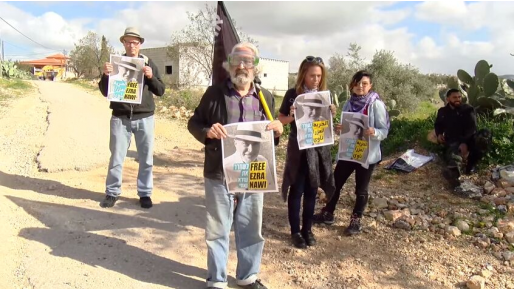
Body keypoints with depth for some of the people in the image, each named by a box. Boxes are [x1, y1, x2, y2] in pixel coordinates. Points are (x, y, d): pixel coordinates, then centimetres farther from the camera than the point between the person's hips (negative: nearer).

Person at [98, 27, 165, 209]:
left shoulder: (148, 63, 6)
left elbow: (160, 91, 3)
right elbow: (105, 92, 4)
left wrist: (151, 77, -14)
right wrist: (105, 75, -14)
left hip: (144, 118, 1)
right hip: (120, 118, 0)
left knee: (146, 159, 6)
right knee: (116, 158, 5)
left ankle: (145, 193, 18)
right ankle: (112, 192, 19)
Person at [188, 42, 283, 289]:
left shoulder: (266, 97, 7)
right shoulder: (214, 93, -2)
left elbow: (270, 137, 14)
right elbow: (193, 123, 3)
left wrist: (278, 131, -9)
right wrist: (207, 131, -19)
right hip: (219, 174, -3)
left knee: (251, 228, 15)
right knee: (217, 229, 9)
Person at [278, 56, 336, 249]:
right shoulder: (293, 94, -6)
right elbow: (281, 119, -2)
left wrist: (331, 114, -8)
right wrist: (292, 116, -21)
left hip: (319, 148, 4)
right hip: (298, 148, -4)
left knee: (312, 190, 12)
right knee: (297, 190, 4)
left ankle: (307, 229, 26)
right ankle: (295, 231, 17)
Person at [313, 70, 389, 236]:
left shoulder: (376, 104, -11)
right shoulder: (349, 104, 3)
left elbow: (384, 130, -12)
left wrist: (373, 132, -32)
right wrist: (339, 128, -11)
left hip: (367, 154, -5)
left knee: (361, 189, 9)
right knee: (335, 182, 12)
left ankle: (356, 221, 26)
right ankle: (328, 214, 30)